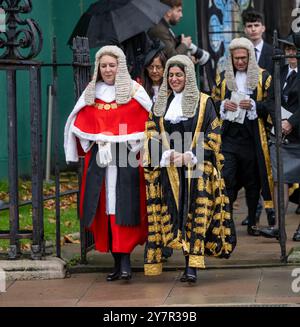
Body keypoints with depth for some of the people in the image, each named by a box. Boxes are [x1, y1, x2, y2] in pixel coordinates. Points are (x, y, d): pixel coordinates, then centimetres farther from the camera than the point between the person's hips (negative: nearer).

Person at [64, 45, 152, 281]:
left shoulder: (134, 91, 1)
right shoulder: (91, 93, 12)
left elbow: (147, 121, -2)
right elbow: (81, 126, 14)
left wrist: (128, 145, -8)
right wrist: (97, 144, 0)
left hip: (127, 160, -4)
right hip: (99, 160, 4)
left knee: (124, 208, -11)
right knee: (104, 209, 1)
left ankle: (125, 261, -14)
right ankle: (118, 263, 7)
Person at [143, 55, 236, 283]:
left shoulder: (203, 102, 3)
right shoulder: (161, 104, 14)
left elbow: (212, 136, -2)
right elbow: (152, 136, 8)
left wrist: (190, 156, -14)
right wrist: (169, 154, -10)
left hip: (197, 168, -3)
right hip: (169, 171, 3)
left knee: (195, 215, -10)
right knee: (175, 215, -2)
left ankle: (192, 267, -14)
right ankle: (189, 261, 5)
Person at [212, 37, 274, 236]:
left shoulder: (263, 77, 3)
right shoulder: (222, 78, 10)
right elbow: (213, 102, 17)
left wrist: (253, 105, -15)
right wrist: (223, 105, -4)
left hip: (253, 137, -1)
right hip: (228, 136, 1)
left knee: (253, 181, 7)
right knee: (226, 177, -10)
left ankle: (252, 223, 18)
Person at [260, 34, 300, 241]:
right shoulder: (280, 73, 11)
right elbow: (271, 99, 6)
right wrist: (280, 121, -9)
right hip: (281, 135, 4)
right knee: (280, 180, -2)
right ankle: (278, 226, -4)